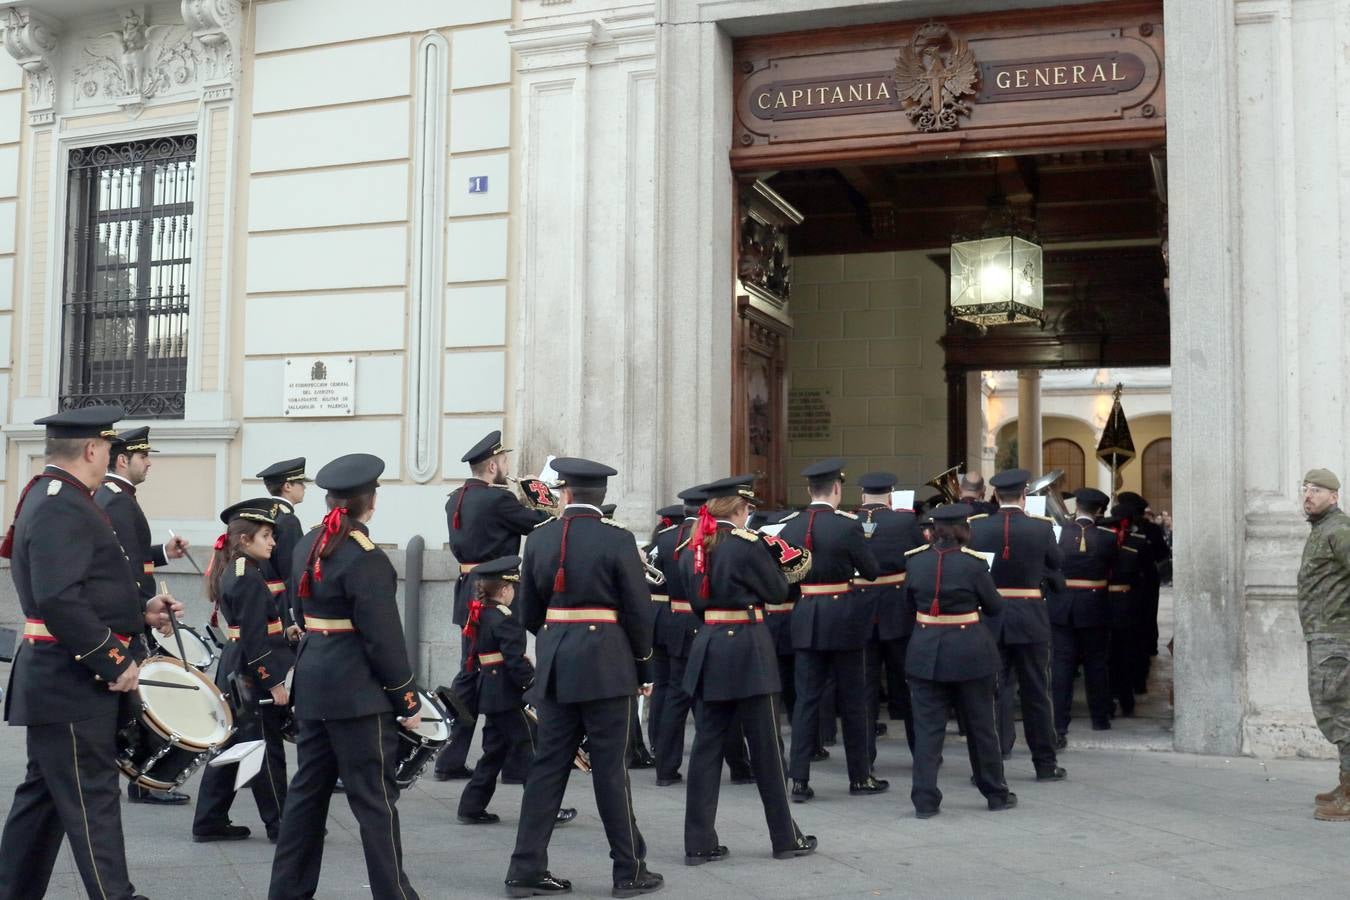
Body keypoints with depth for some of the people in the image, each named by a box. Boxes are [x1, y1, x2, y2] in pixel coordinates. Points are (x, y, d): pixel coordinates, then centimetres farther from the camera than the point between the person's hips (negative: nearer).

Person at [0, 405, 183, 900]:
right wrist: (115, 663, -22)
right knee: (92, 798, -5)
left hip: (61, 678, 10)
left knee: (42, 796, 16)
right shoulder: (61, 507, -18)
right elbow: (59, 601, -28)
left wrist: (140, 610, 10)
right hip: (71, 683, -10)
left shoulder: (56, 499, 15)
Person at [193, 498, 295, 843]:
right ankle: (280, 825, 9)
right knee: (266, 750, 0)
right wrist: (275, 683, -19)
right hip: (251, 674, -10)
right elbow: (255, 639, -21)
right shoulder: (249, 579, -18)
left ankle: (210, 823, 21)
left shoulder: (231, 572, 11)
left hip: (234, 669, 10)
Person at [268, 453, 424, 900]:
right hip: (357, 691, -8)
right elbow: (383, 637, -17)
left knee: (308, 789, 15)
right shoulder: (365, 558, -17)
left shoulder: (307, 545, 8)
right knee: (374, 797, -1)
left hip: (311, 680, 8)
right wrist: (409, 698, -10)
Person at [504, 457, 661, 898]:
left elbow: (528, 611, 10)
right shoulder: (617, 541, -9)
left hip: (555, 663, 4)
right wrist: (642, 661, 8)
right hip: (605, 663, -4)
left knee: (548, 763, 9)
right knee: (610, 767, 3)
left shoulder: (539, 538, 4)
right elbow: (638, 611, -7)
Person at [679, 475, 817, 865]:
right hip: (746, 648, -6)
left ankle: (699, 843, 9)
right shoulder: (748, 545, -13)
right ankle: (786, 837, 17)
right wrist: (776, 558, 10)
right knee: (766, 747, 5)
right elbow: (778, 592, -3)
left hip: (708, 647, 6)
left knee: (707, 745, 8)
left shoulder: (694, 548, 7)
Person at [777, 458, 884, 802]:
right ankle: (860, 776, 19)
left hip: (805, 619, 4)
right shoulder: (848, 525, -13)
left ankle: (799, 780, 5)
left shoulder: (789, 526, 1)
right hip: (843, 618, -4)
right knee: (852, 699, 8)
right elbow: (871, 571, -3)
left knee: (806, 698, 7)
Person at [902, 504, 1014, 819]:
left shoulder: (915, 560, -1)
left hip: (926, 652, 2)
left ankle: (925, 799, 4)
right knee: (981, 725, 12)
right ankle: (996, 794, 25)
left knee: (927, 727, 6)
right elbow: (995, 607, -1)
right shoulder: (973, 562, -11)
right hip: (969, 652, -2)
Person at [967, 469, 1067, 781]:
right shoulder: (1041, 527, -8)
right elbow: (1057, 563, 7)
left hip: (989, 616, 1)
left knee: (990, 691, 7)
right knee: (1036, 692, 10)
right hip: (1030, 618, -1)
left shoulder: (976, 527, -5)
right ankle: (1045, 763, 18)